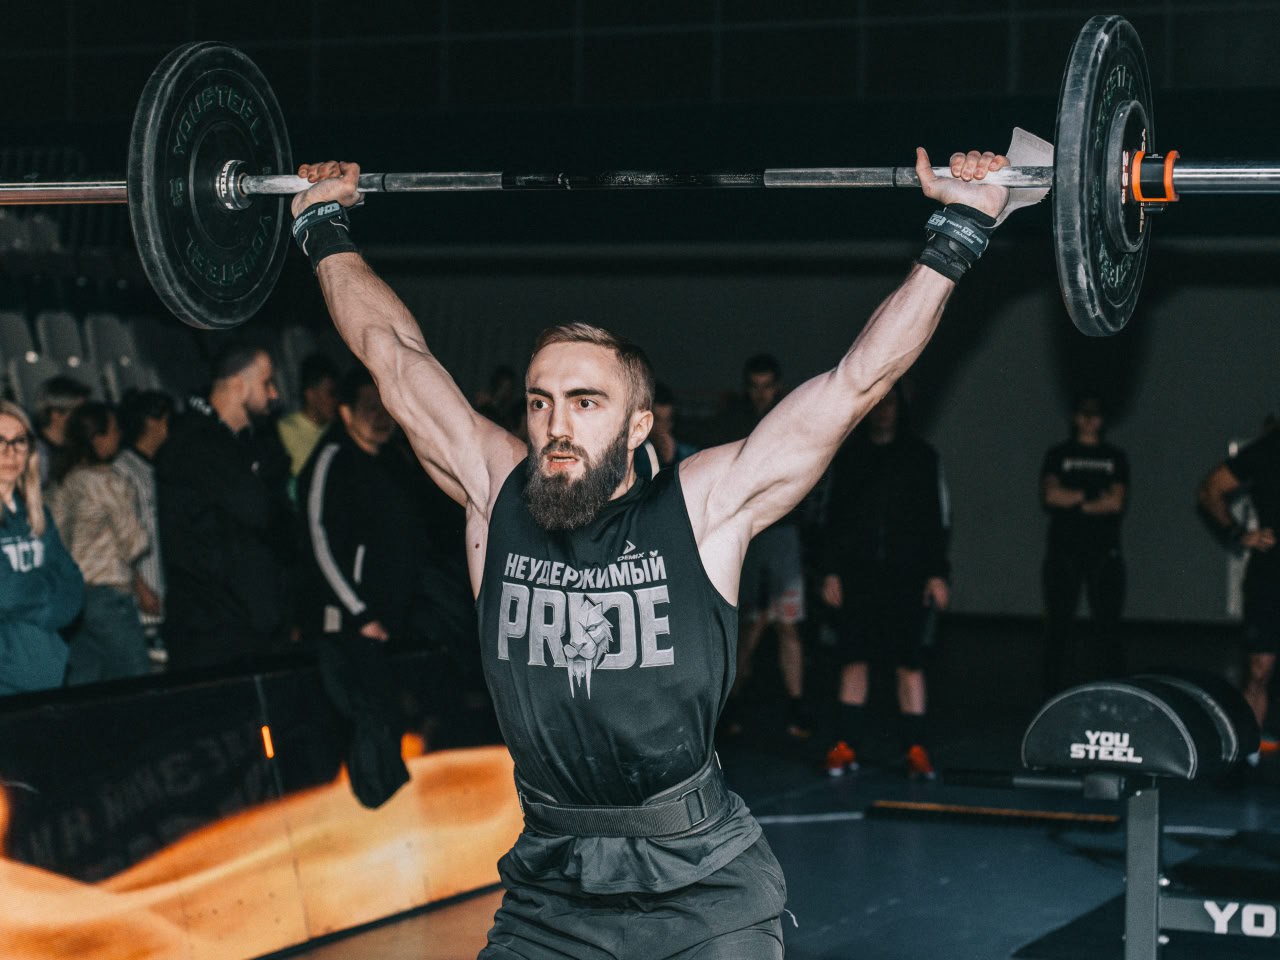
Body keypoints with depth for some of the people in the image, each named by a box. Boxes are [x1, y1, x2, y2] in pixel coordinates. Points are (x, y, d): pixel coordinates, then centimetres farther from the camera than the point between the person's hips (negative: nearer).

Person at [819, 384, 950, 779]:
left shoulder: (920, 456, 5)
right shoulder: (847, 457, 9)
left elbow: (938, 519, 5)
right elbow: (832, 518, 11)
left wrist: (937, 575, -2)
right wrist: (831, 571, 3)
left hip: (907, 576, -1)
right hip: (856, 576, 2)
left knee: (909, 663, -2)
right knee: (853, 660, 2)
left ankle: (915, 749, 0)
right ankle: (845, 746, 6)